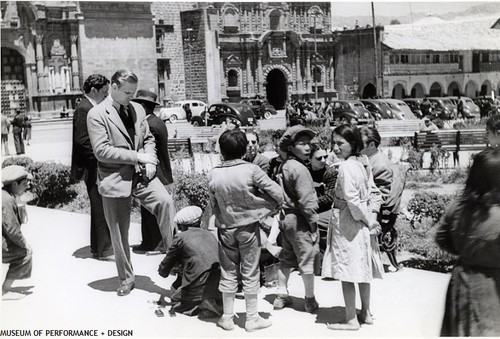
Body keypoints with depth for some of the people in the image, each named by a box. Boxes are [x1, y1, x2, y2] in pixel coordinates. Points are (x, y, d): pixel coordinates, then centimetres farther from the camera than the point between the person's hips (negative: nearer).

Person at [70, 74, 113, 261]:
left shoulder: (93, 108, 15)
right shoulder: (84, 109, -15)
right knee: (101, 210, -4)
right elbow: (83, 140, -21)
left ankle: (97, 247, 26)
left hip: (99, 167, 10)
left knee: (100, 209, 16)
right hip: (93, 168, -10)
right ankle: (105, 250, 3)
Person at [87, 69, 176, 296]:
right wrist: (136, 156, -17)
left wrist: (150, 161, -4)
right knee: (119, 234, 7)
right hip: (115, 179, -3)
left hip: (141, 174, 4)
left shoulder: (137, 109, 10)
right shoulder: (97, 115, -8)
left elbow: (148, 138, 16)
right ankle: (126, 279, 23)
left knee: (165, 201, -25)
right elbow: (102, 151, -16)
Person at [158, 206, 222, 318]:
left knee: (176, 301, 19)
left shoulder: (180, 237, 1)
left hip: (200, 286, -5)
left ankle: (204, 305, -4)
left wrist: (162, 271, 38)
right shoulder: (209, 234, 17)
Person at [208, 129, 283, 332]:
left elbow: (213, 205, 1)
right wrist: (271, 207, 6)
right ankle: (252, 319, 17)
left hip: (226, 228, 2)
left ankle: (227, 318, 21)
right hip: (248, 227, -2)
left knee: (228, 273, 13)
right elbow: (277, 193, -13)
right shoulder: (251, 170, -16)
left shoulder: (214, 174, -7)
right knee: (250, 274, 8)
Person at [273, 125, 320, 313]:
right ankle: (310, 300, 14)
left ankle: (281, 296, 27)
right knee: (306, 260, 3)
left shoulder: (284, 167, 9)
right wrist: (313, 222, -13)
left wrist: (282, 214, 16)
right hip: (300, 220, -9)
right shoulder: (300, 169, -18)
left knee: (286, 259, 18)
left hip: (285, 218, 9)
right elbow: (306, 200, -21)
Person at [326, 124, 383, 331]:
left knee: (347, 273, 1)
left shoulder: (346, 167, -21)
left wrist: (366, 220, -13)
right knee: (362, 269, 17)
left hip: (347, 223, -9)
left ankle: (351, 320, 8)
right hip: (362, 224, 9)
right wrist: (372, 215, 2)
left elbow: (352, 200, -25)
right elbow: (374, 192, 9)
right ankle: (365, 313, 29)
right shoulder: (363, 163, 5)